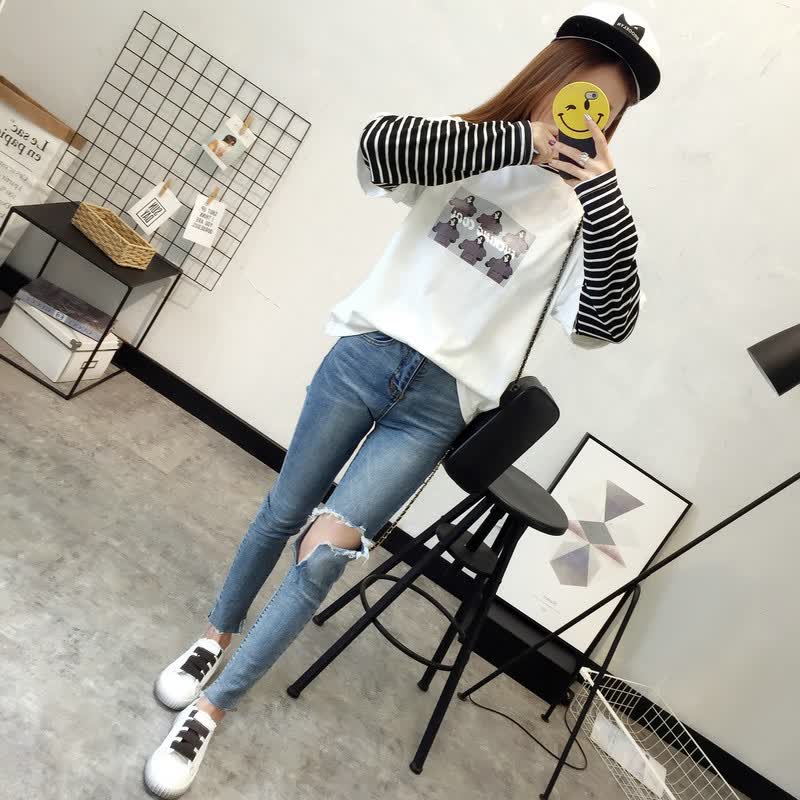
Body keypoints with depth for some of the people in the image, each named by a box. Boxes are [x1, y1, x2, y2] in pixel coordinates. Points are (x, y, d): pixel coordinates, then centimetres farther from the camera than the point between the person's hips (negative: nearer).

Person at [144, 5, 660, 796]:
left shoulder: (581, 210, 5)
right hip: (364, 356, 1)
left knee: (324, 553, -9)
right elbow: (379, 144, -17)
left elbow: (607, 321, -7)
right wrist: (523, 140, -15)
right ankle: (213, 640, 39)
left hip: (437, 406, 0)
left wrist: (607, 196, -13)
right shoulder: (466, 146, 4)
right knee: (283, 513, 12)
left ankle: (209, 710, 13)